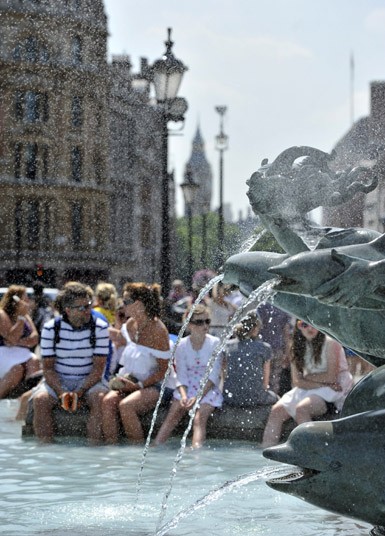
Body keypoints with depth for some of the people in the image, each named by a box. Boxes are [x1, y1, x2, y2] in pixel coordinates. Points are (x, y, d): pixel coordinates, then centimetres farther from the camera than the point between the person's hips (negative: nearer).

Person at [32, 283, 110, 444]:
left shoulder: (100, 328, -5)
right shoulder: (51, 328, -4)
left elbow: (98, 368, -8)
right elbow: (48, 367, -4)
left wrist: (78, 393, -21)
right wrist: (62, 393, -21)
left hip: (89, 380, 0)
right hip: (58, 381, 1)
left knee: (100, 398, -32)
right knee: (40, 399, -29)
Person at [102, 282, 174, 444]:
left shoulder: (157, 330, -16)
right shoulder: (130, 324, 6)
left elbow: (164, 370, -15)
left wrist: (139, 385, -20)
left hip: (156, 384, -6)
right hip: (133, 381, 6)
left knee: (126, 405, -31)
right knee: (108, 401, -22)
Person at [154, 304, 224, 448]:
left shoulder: (215, 343, -4)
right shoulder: (182, 345, 3)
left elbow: (213, 376, -8)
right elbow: (181, 376, 0)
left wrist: (198, 397, -19)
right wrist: (184, 396, -19)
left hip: (208, 390, -2)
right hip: (188, 389, 2)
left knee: (199, 418, -27)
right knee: (173, 415, -20)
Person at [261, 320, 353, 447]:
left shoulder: (330, 343, -10)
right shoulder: (299, 346, 6)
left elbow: (331, 377, -16)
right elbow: (297, 381, -1)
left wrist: (307, 377, -6)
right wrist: (321, 382, -17)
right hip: (308, 390, 7)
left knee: (301, 408, -31)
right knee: (277, 410, -9)